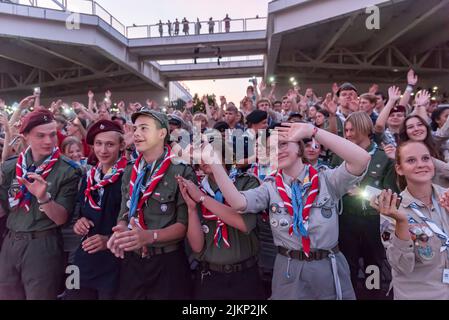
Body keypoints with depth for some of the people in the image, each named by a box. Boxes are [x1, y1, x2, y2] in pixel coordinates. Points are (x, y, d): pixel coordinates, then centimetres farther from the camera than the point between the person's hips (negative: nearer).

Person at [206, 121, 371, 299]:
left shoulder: (326, 180, -7)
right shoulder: (270, 188, -4)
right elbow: (238, 203, -20)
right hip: (288, 272, 1)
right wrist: (214, 163, -27)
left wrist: (312, 131, -25)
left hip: (329, 270, 0)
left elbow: (362, 159, -23)